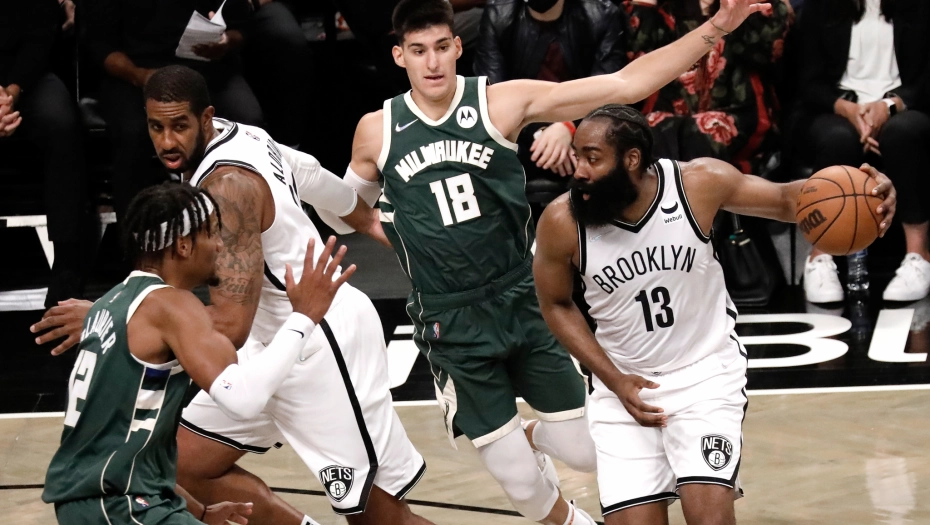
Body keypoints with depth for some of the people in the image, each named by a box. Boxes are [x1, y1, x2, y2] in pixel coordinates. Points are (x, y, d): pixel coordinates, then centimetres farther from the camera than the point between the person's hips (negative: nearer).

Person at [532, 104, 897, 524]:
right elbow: (556, 305, 1)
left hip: (707, 370, -1)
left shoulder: (700, 183, -17)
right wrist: (615, 380, -7)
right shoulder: (562, 222, -16)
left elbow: (784, 199, -2)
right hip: (624, 383, 1)